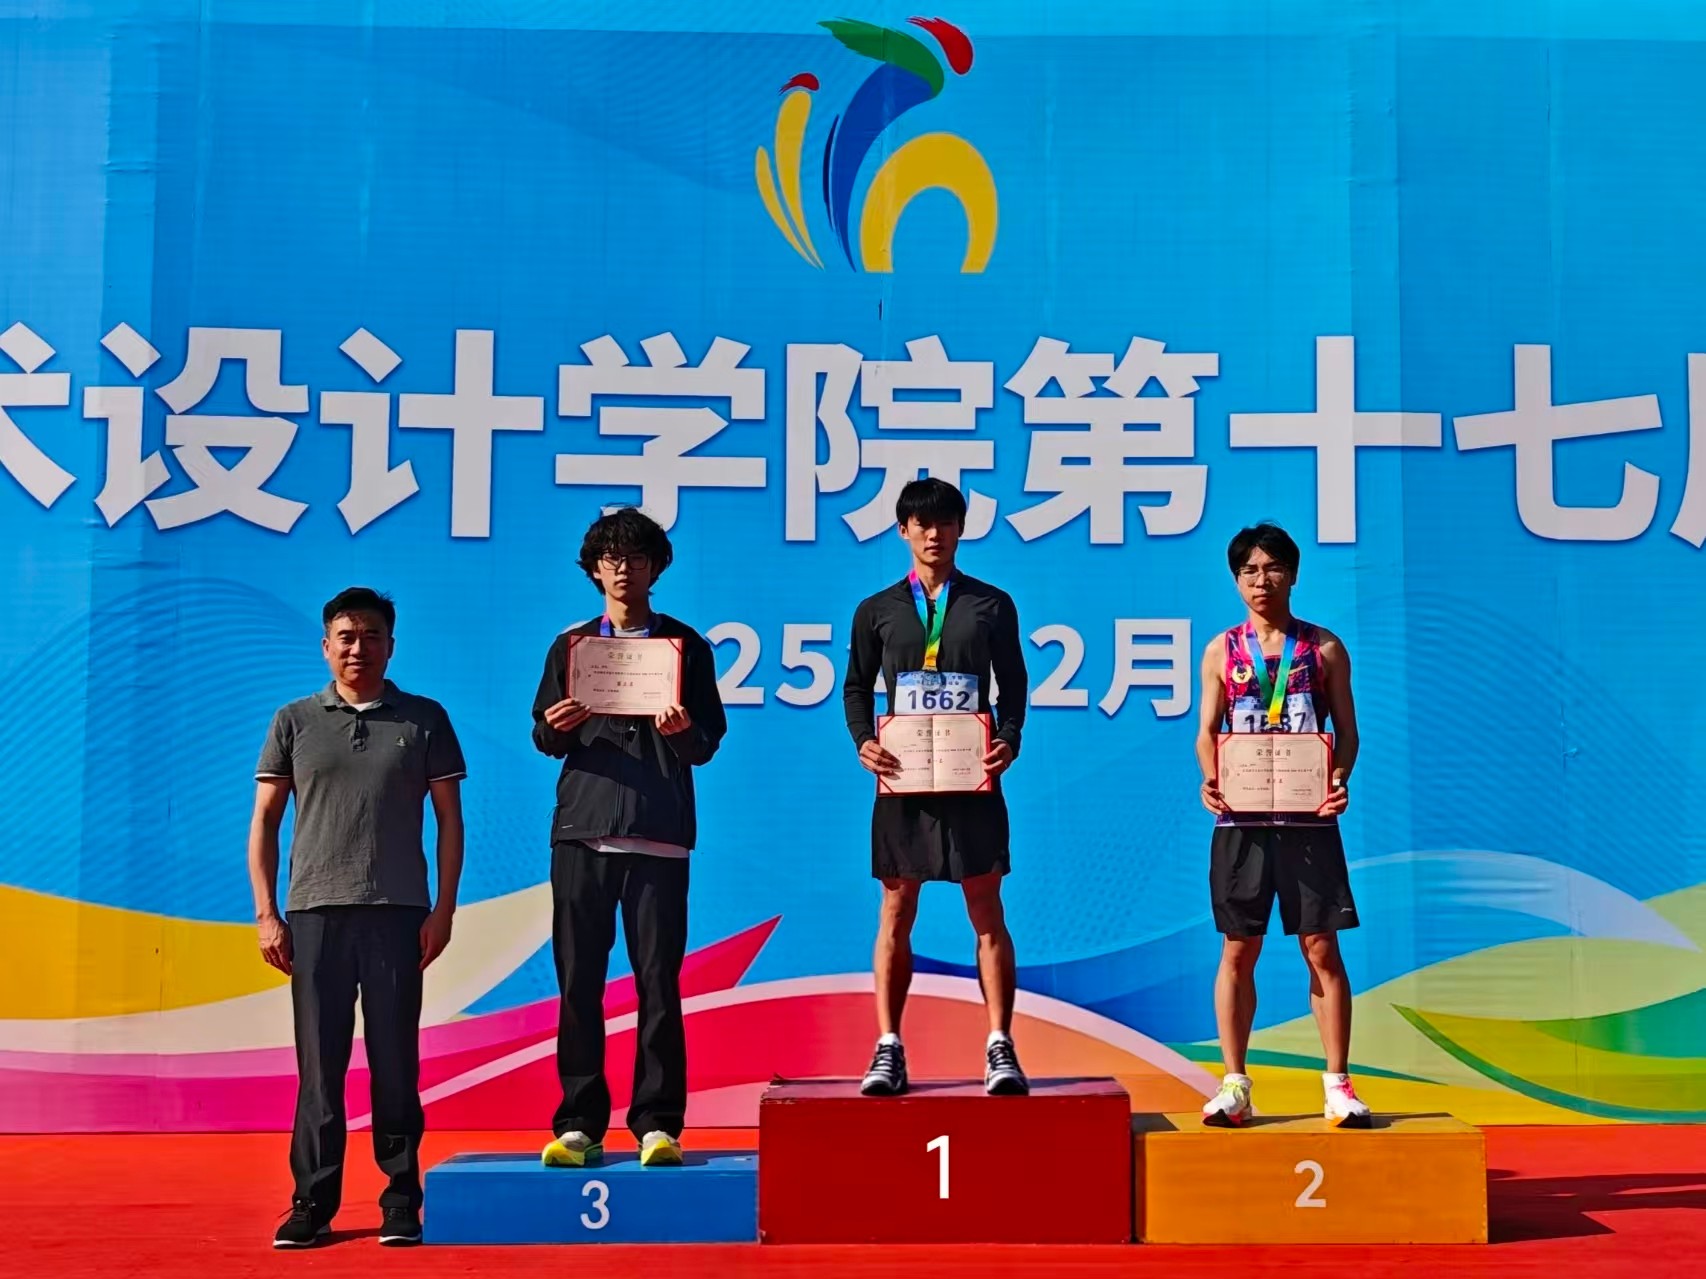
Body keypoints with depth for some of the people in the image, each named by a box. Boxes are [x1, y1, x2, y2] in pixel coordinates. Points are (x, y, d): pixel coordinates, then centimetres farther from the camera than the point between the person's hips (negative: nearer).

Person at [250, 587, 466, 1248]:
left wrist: (444, 909, -1)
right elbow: (264, 821, 9)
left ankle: (401, 1199, 11)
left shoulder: (424, 720, 7)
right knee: (318, 1064, 4)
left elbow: (449, 818, 7)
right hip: (314, 912, 1)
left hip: (397, 913, -1)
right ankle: (313, 1200, 11)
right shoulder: (294, 721, 9)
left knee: (394, 1061, 3)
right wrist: (266, 914, 1)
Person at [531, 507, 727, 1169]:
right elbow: (543, 737, 11)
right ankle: (579, 1125, 7)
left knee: (658, 983, -2)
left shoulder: (685, 644, 10)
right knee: (578, 982, 1)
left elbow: (709, 743, 6)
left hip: (658, 834, -1)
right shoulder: (571, 644, 15)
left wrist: (684, 733, -15)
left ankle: (658, 1124, 3)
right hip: (582, 827, 2)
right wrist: (556, 728, -11)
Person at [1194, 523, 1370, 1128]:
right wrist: (1211, 780, -13)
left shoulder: (1324, 647, 6)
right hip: (1241, 819, 1)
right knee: (1238, 949, 4)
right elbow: (1207, 732, 7)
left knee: (1321, 948, 0)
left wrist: (1339, 779, -14)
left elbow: (1346, 731, 5)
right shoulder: (1222, 651, 9)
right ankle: (1234, 1084, 11)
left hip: (1308, 817, -1)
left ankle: (1337, 1084, 8)